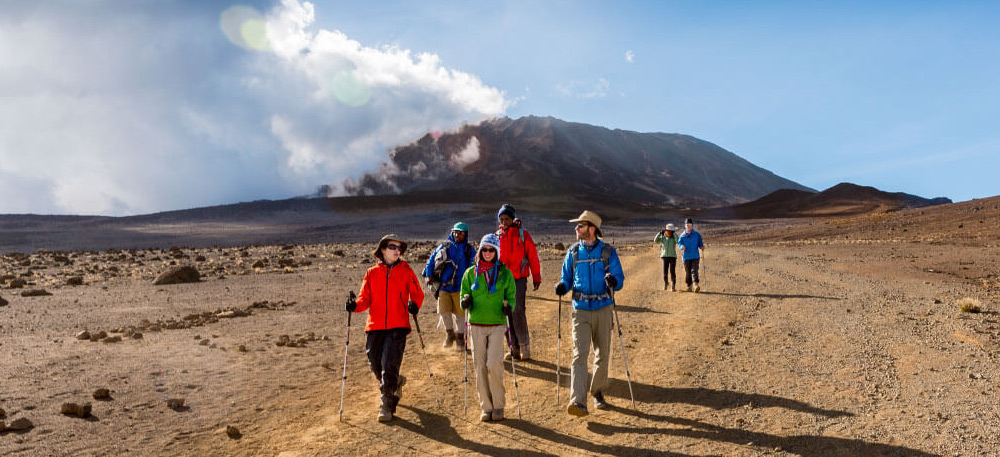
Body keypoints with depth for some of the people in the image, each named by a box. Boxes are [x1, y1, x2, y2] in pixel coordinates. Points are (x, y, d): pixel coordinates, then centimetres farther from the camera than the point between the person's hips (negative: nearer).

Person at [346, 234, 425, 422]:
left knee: (389, 365, -11)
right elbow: (365, 298, 8)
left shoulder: (406, 271, 7)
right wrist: (355, 305, -13)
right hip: (375, 326, 3)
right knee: (376, 365, 8)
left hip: (398, 326, -3)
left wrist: (414, 305, -10)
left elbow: (417, 293, 12)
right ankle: (396, 382, 39)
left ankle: (387, 406, 1)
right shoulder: (371, 273, 11)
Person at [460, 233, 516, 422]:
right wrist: (466, 300, -9)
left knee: (494, 364, -12)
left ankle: (498, 405, 5)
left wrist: (508, 306, -10)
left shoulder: (505, 273, 5)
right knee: (480, 366, 2)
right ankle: (486, 407, 13)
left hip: (497, 325, -2)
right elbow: (465, 293, 13)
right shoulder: (471, 273, 7)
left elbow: (511, 296, 11)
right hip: (476, 325, 2)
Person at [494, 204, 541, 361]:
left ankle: (524, 346, -2)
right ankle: (514, 349, 14)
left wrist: (536, 277, 1)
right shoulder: (497, 236, 11)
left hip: (519, 279, -4)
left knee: (518, 311, -14)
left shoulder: (523, 234, 1)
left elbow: (533, 256, 2)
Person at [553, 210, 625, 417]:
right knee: (580, 354, -12)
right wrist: (562, 286, -8)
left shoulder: (608, 252, 2)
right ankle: (578, 402, -19)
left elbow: (619, 280, -2)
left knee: (603, 355, 9)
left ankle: (598, 394, 30)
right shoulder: (573, 252, 8)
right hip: (581, 310, 0)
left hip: (603, 309, 0)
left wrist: (613, 280, -25)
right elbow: (567, 279, 14)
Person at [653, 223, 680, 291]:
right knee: (665, 272, -1)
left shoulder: (674, 238, -1)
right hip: (665, 257, 1)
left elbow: (678, 241, -23)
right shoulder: (663, 238, 4)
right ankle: (666, 283, 27)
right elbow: (655, 240, -12)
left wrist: (674, 233, -21)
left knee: (672, 272, -9)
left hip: (673, 257, -1)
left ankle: (673, 286, -3)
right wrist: (660, 232, -18)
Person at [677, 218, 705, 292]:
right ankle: (689, 286, 22)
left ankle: (696, 285, -27)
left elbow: (700, 243, 9)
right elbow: (679, 243, 2)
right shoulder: (682, 235, 8)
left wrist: (702, 247, -13)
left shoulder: (697, 234, 8)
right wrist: (682, 247, -20)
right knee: (687, 272, 7)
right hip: (686, 256, 1)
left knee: (694, 270, -16)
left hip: (695, 256, -1)